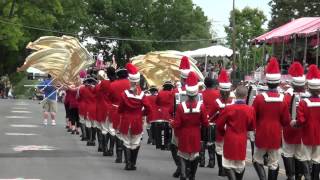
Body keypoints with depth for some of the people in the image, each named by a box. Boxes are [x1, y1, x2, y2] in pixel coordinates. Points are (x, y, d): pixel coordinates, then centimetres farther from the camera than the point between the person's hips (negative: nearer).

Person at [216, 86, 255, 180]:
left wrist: (224, 133, 16)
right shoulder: (250, 110, -8)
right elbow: (252, 127, 5)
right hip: (242, 141, 2)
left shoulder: (228, 108, -13)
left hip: (230, 141, -2)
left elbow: (219, 124, -4)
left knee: (228, 165, 3)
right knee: (240, 164, 16)